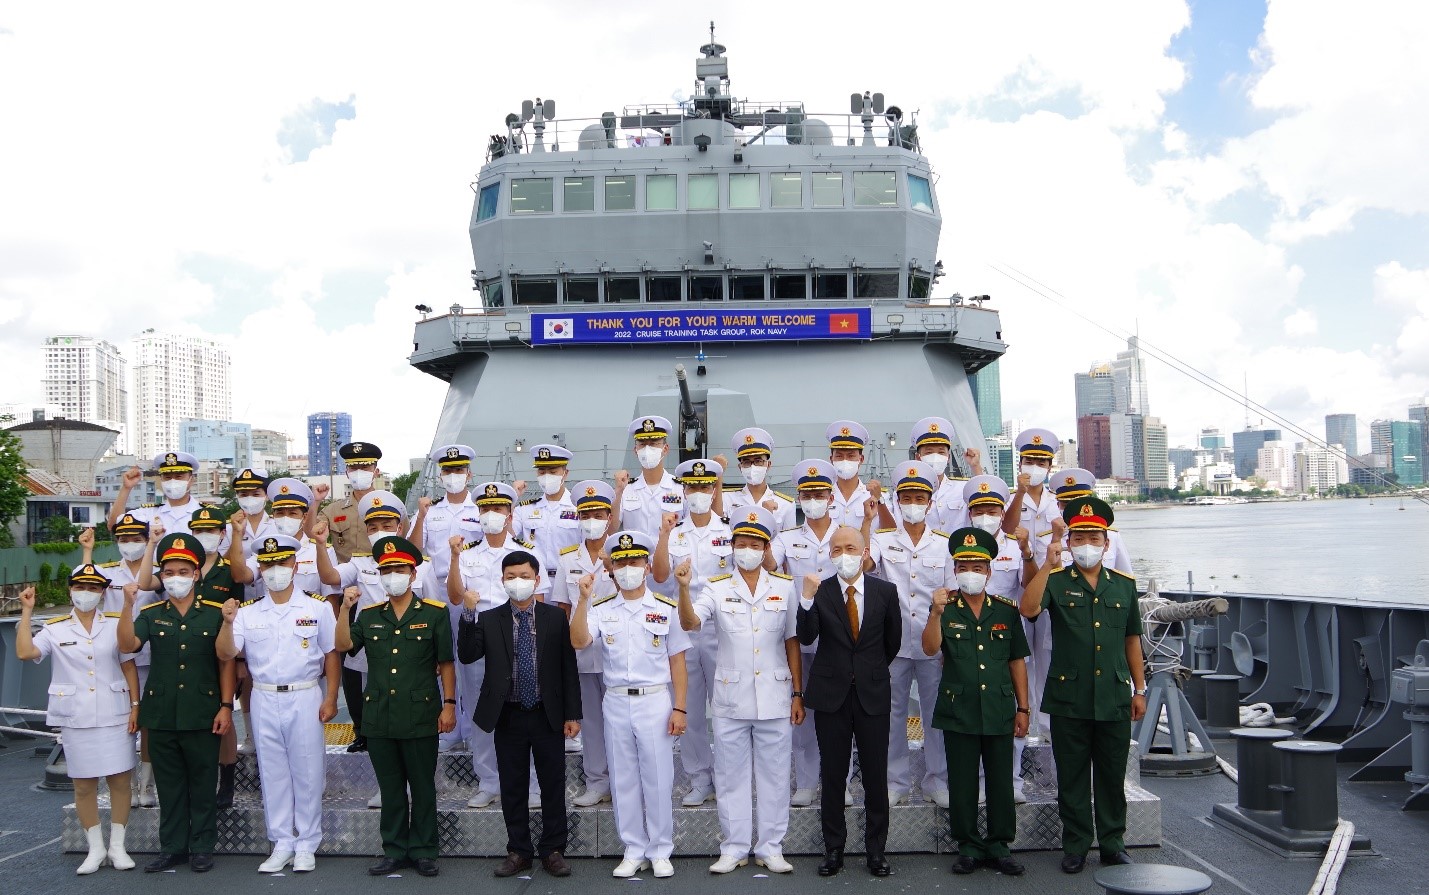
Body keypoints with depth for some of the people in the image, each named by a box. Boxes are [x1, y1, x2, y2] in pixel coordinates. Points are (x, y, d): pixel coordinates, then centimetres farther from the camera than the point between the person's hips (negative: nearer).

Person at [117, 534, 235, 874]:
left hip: (203, 715, -2)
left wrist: (226, 706, -4)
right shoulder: (150, 614, 6)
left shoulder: (215, 613, 0)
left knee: (203, 784, 5)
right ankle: (172, 847, 22)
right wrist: (128, 606, -23)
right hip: (161, 715, 2)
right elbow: (128, 645, -11)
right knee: (169, 786, 11)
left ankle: (202, 847, 16)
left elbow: (225, 663, 1)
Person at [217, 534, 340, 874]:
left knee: (307, 773, 4)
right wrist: (228, 623, -21)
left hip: (306, 697, -2)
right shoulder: (247, 611, 5)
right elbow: (226, 654, -3)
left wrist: (330, 699, -5)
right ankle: (282, 844, 20)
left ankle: (307, 845, 15)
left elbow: (331, 654, 1)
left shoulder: (317, 607, -1)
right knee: (273, 774, 9)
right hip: (264, 699, 2)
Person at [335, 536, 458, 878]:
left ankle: (424, 851, 16)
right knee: (390, 788, 12)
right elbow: (343, 645, -4)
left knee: (423, 787, 6)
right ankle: (394, 851, 22)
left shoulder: (434, 613, 0)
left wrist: (449, 704, -6)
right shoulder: (369, 615, 11)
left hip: (420, 717, -3)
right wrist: (345, 608, -15)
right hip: (379, 718, 3)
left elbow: (446, 664, -1)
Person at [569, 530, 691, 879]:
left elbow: (677, 661, 2)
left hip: (655, 700, -2)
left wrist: (679, 708, -3)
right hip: (616, 702, 2)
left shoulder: (665, 608, 1)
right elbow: (579, 641, -13)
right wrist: (584, 599, -21)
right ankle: (634, 851, 20)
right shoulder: (601, 609, 4)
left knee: (658, 779, 2)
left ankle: (660, 852, 16)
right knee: (623, 780, 8)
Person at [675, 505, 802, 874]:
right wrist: (684, 588, -35)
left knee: (774, 774, 8)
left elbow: (792, 643, 6)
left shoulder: (785, 588, 2)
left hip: (774, 698, 1)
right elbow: (689, 623, -17)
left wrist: (797, 694, 4)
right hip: (730, 698, 0)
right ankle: (733, 848, 19)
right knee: (731, 775, 8)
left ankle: (770, 848, 19)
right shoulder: (716, 589, -1)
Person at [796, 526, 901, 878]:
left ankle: (876, 849, 18)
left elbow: (893, 640, 12)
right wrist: (807, 599, -30)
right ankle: (833, 849, 19)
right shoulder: (820, 591, -3)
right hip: (831, 694, 0)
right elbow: (806, 637, -17)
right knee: (832, 776, 8)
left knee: (876, 777, 6)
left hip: (873, 694, 1)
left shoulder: (885, 591, 0)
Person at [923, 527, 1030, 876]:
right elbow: (930, 648, -15)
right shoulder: (945, 608, 1)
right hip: (958, 712, -1)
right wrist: (936, 613, -30)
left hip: (1000, 711, 1)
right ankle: (968, 846, 19)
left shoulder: (1007, 609, 5)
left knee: (1001, 781, 7)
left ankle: (999, 845, 20)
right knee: (962, 784, 6)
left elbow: (1017, 661, 8)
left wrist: (1023, 708, 6)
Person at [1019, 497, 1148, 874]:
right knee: (1072, 778, 7)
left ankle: (1113, 843, 25)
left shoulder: (1124, 584, 9)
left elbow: (1132, 640, 13)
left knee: (1113, 775, 11)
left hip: (1114, 698, 2)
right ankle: (1075, 845, 19)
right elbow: (1028, 609, -21)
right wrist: (1047, 564, -26)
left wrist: (1139, 689, 12)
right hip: (1069, 698, -2)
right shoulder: (1056, 581, -1)